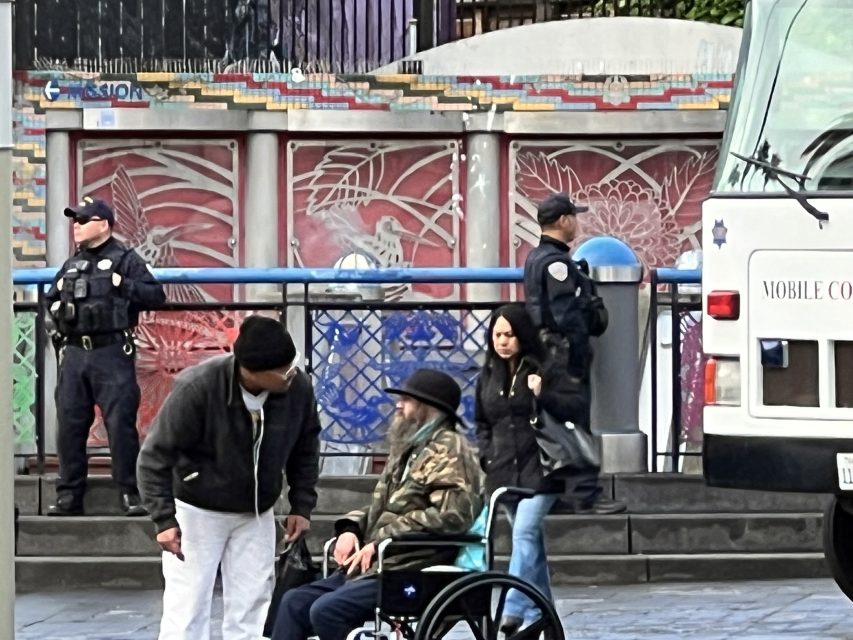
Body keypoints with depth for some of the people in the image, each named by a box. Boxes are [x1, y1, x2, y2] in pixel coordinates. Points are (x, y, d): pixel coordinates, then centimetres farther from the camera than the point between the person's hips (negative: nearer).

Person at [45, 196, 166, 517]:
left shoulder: (125, 260, 1)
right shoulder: (71, 266, 19)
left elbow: (156, 295, -7)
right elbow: (50, 300, 32)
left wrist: (123, 286, -17)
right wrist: (53, 317, 13)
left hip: (112, 355, -6)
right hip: (74, 355, 6)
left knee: (120, 424, -8)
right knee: (69, 425, 4)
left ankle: (131, 494, -5)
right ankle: (69, 495, 10)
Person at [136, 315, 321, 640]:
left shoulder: (298, 387, -17)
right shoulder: (197, 388, -30)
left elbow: (305, 446, 4)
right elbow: (155, 455, -22)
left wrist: (302, 505, 1)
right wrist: (164, 519, -27)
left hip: (256, 514, 4)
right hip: (197, 510, -4)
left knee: (252, 607, 4)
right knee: (188, 606, -5)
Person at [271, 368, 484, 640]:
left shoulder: (448, 450, -7)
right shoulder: (408, 449, 23)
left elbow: (450, 515, -20)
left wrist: (379, 542, -18)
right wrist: (351, 528, 5)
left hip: (411, 572, -10)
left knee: (326, 610, -25)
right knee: (294, 603, 2)